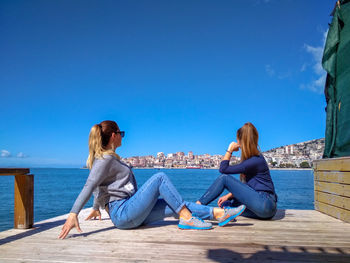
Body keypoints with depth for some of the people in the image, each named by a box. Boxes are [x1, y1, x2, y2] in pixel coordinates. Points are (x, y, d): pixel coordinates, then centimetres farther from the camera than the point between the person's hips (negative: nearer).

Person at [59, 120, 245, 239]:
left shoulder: (107, 158, 19)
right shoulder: (105, 158, -11)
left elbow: (99, 188, 24)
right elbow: (89, 185, -22)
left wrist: (96, 208, 31)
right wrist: (73, 214, -30)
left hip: (131, 214, 9)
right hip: (122, 213, -9)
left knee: (177, 206, 0)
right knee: (160, 177, -16)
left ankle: (219, 213, -2)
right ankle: (187, 219, -16)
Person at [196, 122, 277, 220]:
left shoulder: (255, 161, -15)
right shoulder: (252, 158, 15)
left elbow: (223, 169, -14)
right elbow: (242, 186, 18)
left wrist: (229, 150, -3)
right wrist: (228, 196, 9)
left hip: (266, 204, -9)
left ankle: (197, 205, -6)